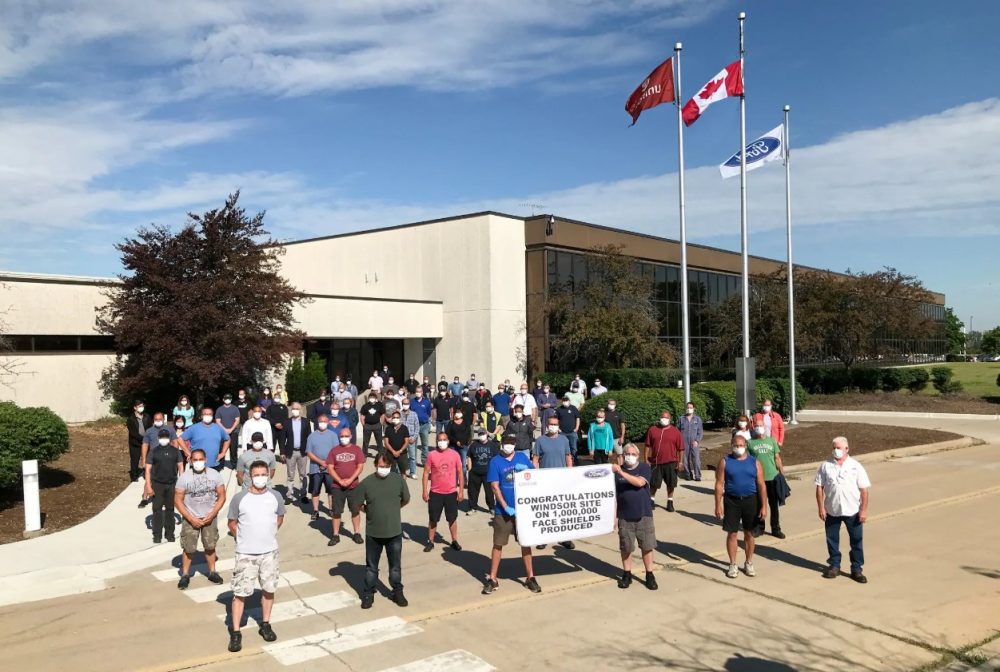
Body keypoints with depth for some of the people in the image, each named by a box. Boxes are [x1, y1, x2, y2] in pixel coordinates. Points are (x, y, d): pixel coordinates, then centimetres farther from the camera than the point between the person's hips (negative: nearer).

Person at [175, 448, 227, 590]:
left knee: (210, 546, 10)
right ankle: (185, 575, 16)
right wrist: (191, 518, -14)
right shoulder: (184, 477, -11)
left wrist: (212, 514, -13)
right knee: (188, 548, 1)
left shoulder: (215, 475, -6)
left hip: (210, 518, 1)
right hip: (190, 518, -1)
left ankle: (212, 572, 25)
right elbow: (178, 501, -9)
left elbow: (222, 496, -2)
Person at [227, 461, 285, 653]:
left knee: (268, 589, 12)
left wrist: (269, 534, 8)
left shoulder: (276, 497, -4)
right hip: (245, 554, -2)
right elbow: (232, 522, 3)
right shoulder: (239, 498, -10)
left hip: (270, 552, 3)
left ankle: (265, 625, 29)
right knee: (240, 593, 0)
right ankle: (235, 633, 10)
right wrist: (242, 538, 2)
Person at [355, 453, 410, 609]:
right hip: (373, 532, 0)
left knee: (395, 565, 14)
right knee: (371, 566, 13)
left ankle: (397, 592, 29)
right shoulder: (367, 482, -11)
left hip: (394, 531, 1)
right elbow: (358, 504, 1)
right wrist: (371, 512, 4)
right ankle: (368, 594, 27)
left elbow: (406, 500, 8)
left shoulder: (398, 480, -7)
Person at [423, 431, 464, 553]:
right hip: (435, 493, -1)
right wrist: (425, 491, -5)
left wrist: (461, 491, 0)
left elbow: (460, 473, 2)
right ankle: (430, 542, 22)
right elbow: (426, 473, -1)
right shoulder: (431, 455, -5)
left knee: (452, 518, 12)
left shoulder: (455, 455, -3)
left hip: (451, 493, 1)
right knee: (433, 519, 10)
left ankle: (454, 541, 26)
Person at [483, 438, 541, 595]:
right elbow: (495, 487, -8)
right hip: (503, 511, -2)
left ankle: (530, 577, 21)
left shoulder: (522, 458, 4)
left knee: (526, 542, 10)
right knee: (498, 544, 5)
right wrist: (506, 507, -15)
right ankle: (492, 579, 15)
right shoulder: (495, 462, -5)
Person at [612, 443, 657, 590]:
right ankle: (627, 574, 22)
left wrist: (621, 472, -26)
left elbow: (639, 482, -21)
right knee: (625, 547, 8)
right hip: (624, 516, 1)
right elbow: (613, 493, 6)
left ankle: (649, 575, 17)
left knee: (647, 546, 5)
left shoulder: (644, 467, -2)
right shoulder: (617, 470, 2)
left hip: (644, 515, -1)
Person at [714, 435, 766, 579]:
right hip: (731, 501, -1)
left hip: (750, 501, 1)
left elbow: (761, 485, 1)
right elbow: (719, 484, -3)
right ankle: (733, 565, 16)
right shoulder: (725, 462, -1)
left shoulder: (754, 462, 2)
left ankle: (749, 563, 25)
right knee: (732, 534, 4)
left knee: (749, 533, 10)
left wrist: (764, 506, -4)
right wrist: (718, 505, -8)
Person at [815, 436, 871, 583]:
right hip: (832, 511, 1)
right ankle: (834, 566, 26)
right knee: (832, 540, 11)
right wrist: (821, 508, -5)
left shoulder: (856, 466, -5)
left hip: (853, 511, -1)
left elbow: (864, 489, -4)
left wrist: (864, 510, -8)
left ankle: (857, 569, 18)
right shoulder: (826, 466, -2)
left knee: (856, 540, 6)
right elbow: (819, 487, 0)